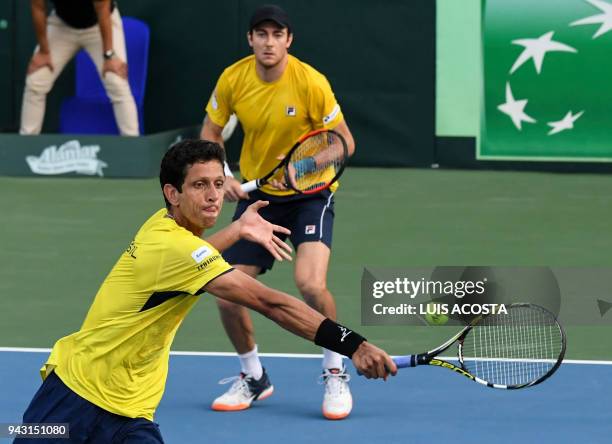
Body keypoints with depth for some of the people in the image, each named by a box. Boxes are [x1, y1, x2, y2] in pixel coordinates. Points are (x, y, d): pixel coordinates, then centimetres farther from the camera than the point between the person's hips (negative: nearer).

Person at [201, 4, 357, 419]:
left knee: (311, 283, -27)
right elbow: (210, 133, 6)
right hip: (257, 194, 4)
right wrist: (222, 175, -11)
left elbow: (344, 142, -12)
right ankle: (254, 378, 22)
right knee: (227, 294, -4)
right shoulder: (233, 79, -9)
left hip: (310, 194, -4)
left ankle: (336, 376, -4)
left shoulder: (311, 82, -20)